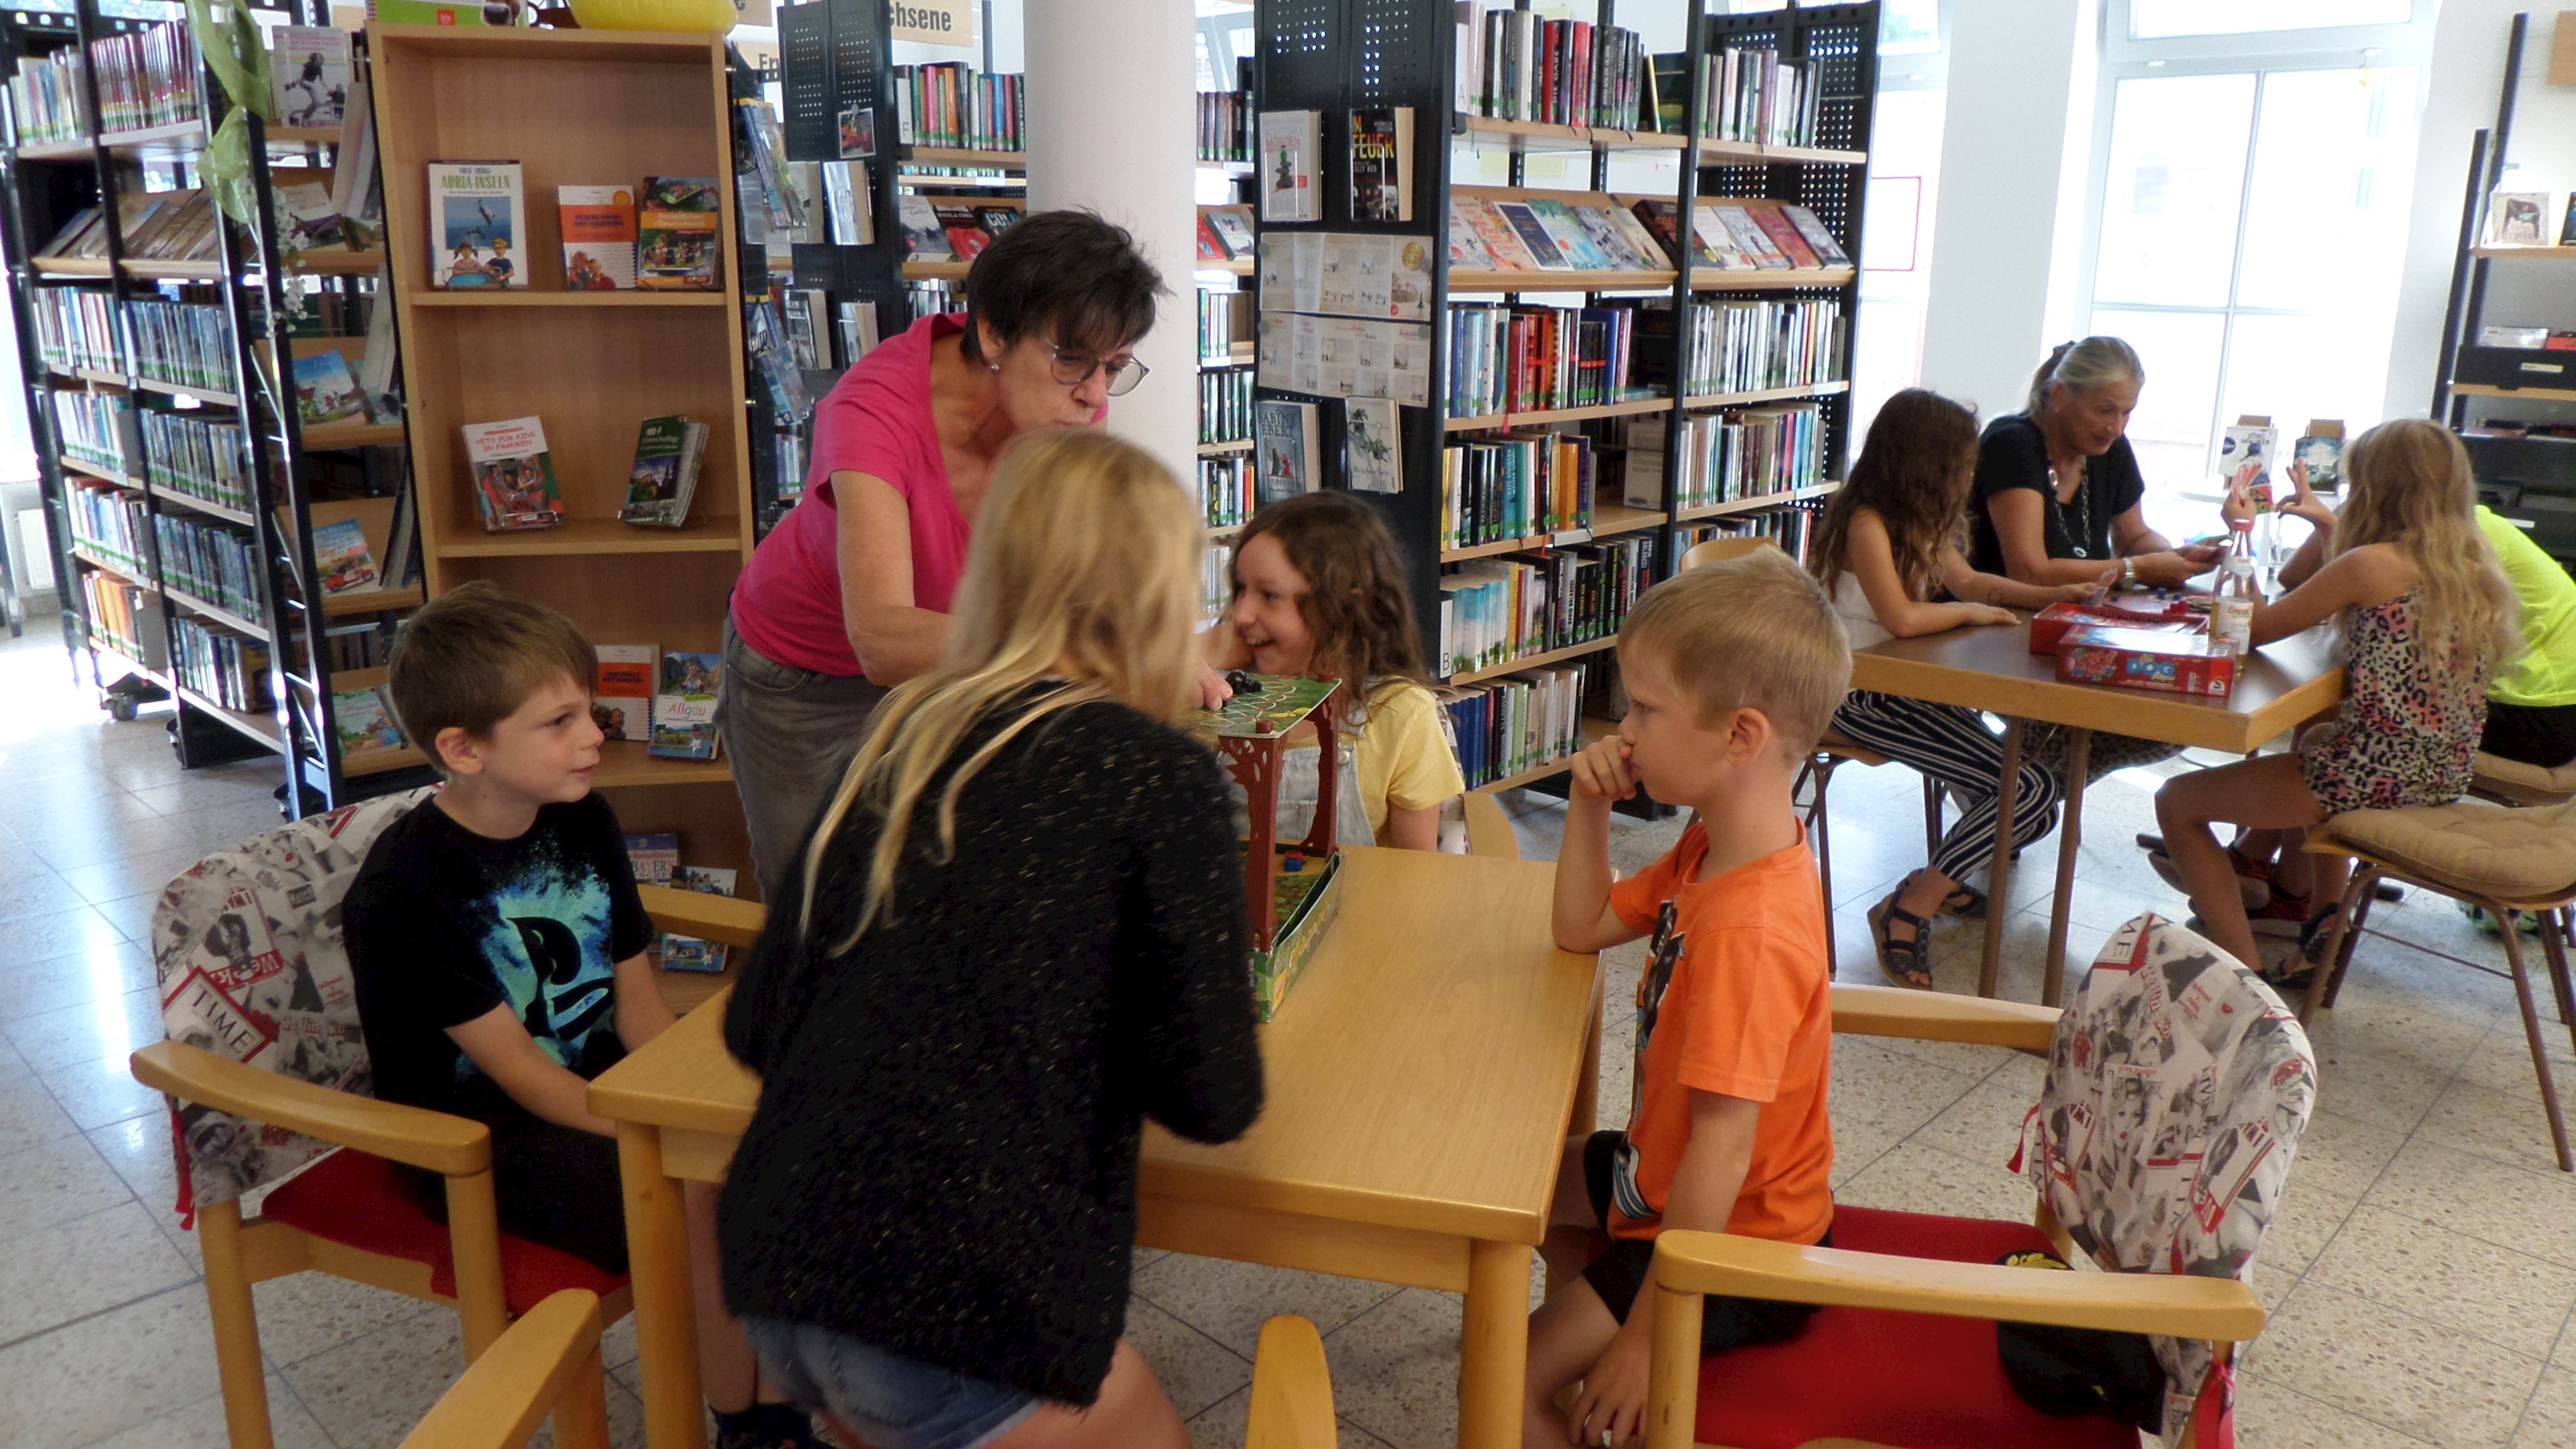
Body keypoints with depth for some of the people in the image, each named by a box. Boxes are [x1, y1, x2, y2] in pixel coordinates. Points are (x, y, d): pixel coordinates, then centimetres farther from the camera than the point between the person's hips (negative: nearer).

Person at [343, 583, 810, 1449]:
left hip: (597, 1077, 7)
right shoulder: (402, 891, -19)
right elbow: (516, 1069, -20)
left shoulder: (584, 823, 2)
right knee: (696, 1200, -27)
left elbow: (636, 996, 3)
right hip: (474, 1135, -6)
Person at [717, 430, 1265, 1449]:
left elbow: (754, 1028, 12)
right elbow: (1213, 1099, -8)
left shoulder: (899, 738, 9)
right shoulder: (1163, 774, -7)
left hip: (775, 1283, 6)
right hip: (958, 1313, -5)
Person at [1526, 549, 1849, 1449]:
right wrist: (1589, 804, -6)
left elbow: (1722, 1147, -33)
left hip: (1736, 1243, -10)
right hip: (1673, 1179, 10)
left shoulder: (1749, 930, -35)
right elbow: (1582, 927, 9)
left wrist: (1647, 1337, -26)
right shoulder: (1708, 852, -4)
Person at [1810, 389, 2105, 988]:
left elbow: (1968, 581, 28)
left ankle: (1944, 880, 21)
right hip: (1865, 698, -9)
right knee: (2033, 791, -16)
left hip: (1910, 686, 9)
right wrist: (1970, 611, -9)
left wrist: (2058, 595, 19)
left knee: (2037, 789, 0)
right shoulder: (1867, 522, -17)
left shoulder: (1920, 521, 13)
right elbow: (1901, 617, -28)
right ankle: (1907, 910, -9)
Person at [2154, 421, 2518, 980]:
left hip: (2375, 777, -9)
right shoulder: (2474, 566, 8)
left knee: (2178, 802, 2)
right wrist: (2328, 525, 18)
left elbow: (2259, 626, -6)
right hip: (2442, 782, 9)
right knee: (2317, 734, 42)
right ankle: (2292, 890, 50)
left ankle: (2248, 977, -4)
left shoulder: (2370, 564, -15)